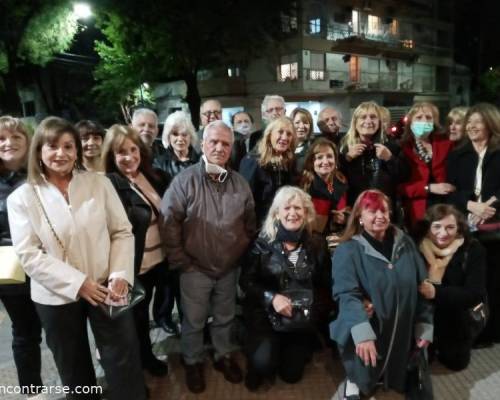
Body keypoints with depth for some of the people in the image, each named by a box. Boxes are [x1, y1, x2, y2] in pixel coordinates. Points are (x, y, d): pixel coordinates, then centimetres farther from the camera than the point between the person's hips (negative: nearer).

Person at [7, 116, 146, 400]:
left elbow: (122, 232, -3)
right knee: (74, 366, 20)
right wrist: (78, 283, -18)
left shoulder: (100, 183, -3)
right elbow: (29, 255, -11)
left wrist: (120, 275, -16)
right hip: (56, 296, 0)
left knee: (125, 361, 8)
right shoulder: (22, 198, -5)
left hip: (106, 288, 0)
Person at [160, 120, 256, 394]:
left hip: (229, 269, 4)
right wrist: (180, 261, -12)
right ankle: (193, 363, 38)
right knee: (193, 321, 14)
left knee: (224, 318, 21)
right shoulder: (185, 180, -14)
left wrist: (242, 253, 6)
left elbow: (249, 223, 9)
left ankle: (224, 356, 45)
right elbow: (168, 222, -14)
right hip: (195, 268, -3)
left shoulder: (240, 183, 0)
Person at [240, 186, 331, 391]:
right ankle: (257, 366, 14)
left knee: (292, 374, 11)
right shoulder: (263, 242, -10)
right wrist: (271, 298, -24)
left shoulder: (317, 244, -1)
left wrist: (313, 305, -14)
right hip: (266, 314, -2)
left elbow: (325, 284, 2)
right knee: (264, 363, -23)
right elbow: (246, 280, -10)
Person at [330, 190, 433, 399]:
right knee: (365, 380, 4)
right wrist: (362, 334, -32)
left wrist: (424, 326, 2)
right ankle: (355, 379, 32)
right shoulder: (348, 250, -11)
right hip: (367, 332, -4)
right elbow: (347, 294, -21)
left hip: (402, 333, 4)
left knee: (399, 380, 18)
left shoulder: (405, 244, 2)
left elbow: (423, 286, 6)